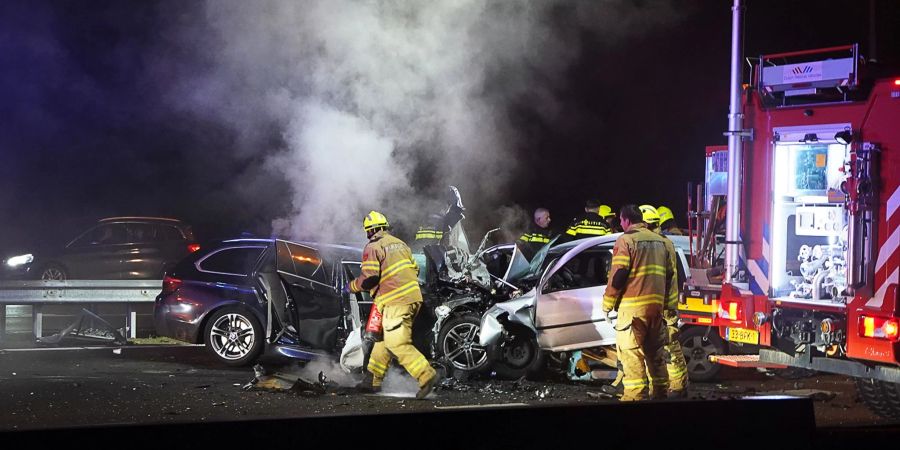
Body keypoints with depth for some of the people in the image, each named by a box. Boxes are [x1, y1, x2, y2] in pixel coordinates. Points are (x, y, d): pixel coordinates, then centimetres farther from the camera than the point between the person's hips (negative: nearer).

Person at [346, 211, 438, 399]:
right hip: (412, 296, 9)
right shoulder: (399, 243, 18)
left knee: (398, 344, -9)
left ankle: (426, 375, -19)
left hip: (395, 302, -9)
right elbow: (415, 269, 21)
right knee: (384, 338, 18)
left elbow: (369, 278, -14)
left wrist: (351, 286, 3)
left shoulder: (373, 247, -6)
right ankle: (374, 380, 24)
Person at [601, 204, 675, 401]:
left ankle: (636, 394, -12)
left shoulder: (626, 240, -6)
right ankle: (659, 391, 21)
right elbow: (671, 276, 17)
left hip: (633, 306, -7)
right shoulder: (662, 241, 16)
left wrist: (607, 304, -3)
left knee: (631, 352, -6)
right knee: (655, 351, 16)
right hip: (656, 305, 7)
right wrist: (668, 305, 22)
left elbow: (617, 275, -11)